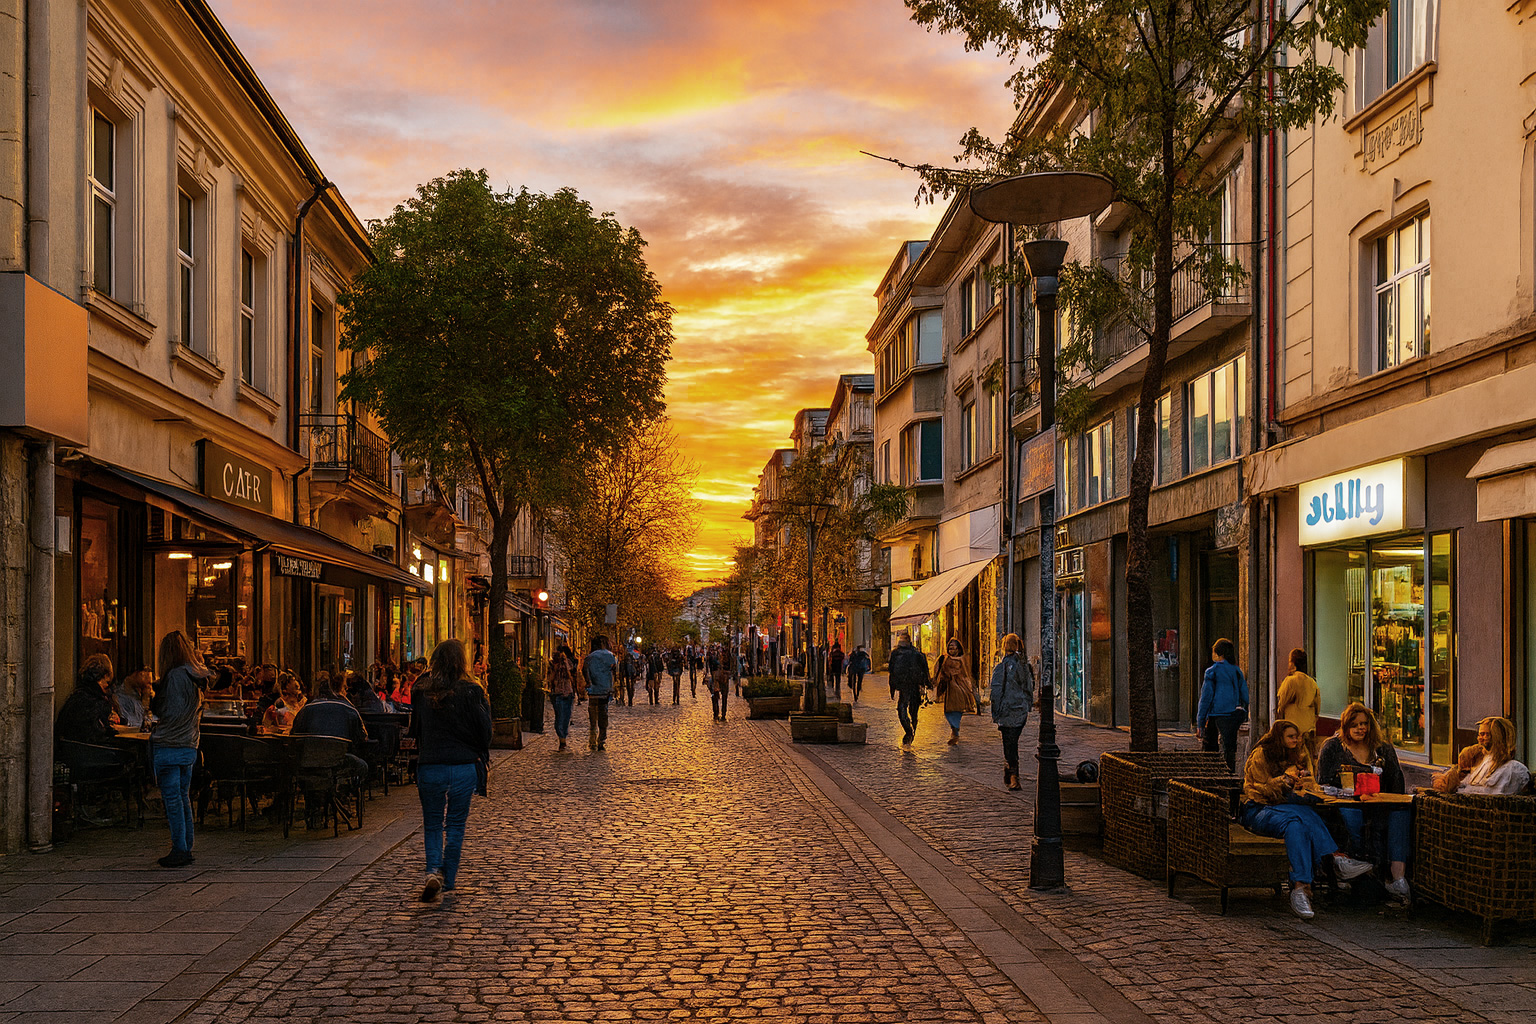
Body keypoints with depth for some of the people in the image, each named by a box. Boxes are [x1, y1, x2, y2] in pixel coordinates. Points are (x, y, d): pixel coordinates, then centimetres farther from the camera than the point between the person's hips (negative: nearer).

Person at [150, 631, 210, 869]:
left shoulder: (175, 676, -15)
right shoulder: (195, 677, 9)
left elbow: (170, 714, -19)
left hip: (169, 745, -8)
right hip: (189, 746, 8)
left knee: (172, 799, -3)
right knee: (183, 798, 14)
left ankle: (179, 850, -2)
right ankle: (186, 848, 19)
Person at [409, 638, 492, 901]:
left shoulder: (422, 691, -2)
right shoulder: (471, 692, -10)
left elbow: (414, 730, 7)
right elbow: (484, 732, -5)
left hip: (429, 767, 1)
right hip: (464, 767, -1)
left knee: (432, 825, 13)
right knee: (456, 825, 12)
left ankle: (434, 871, -10)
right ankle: (449, 881, 17)